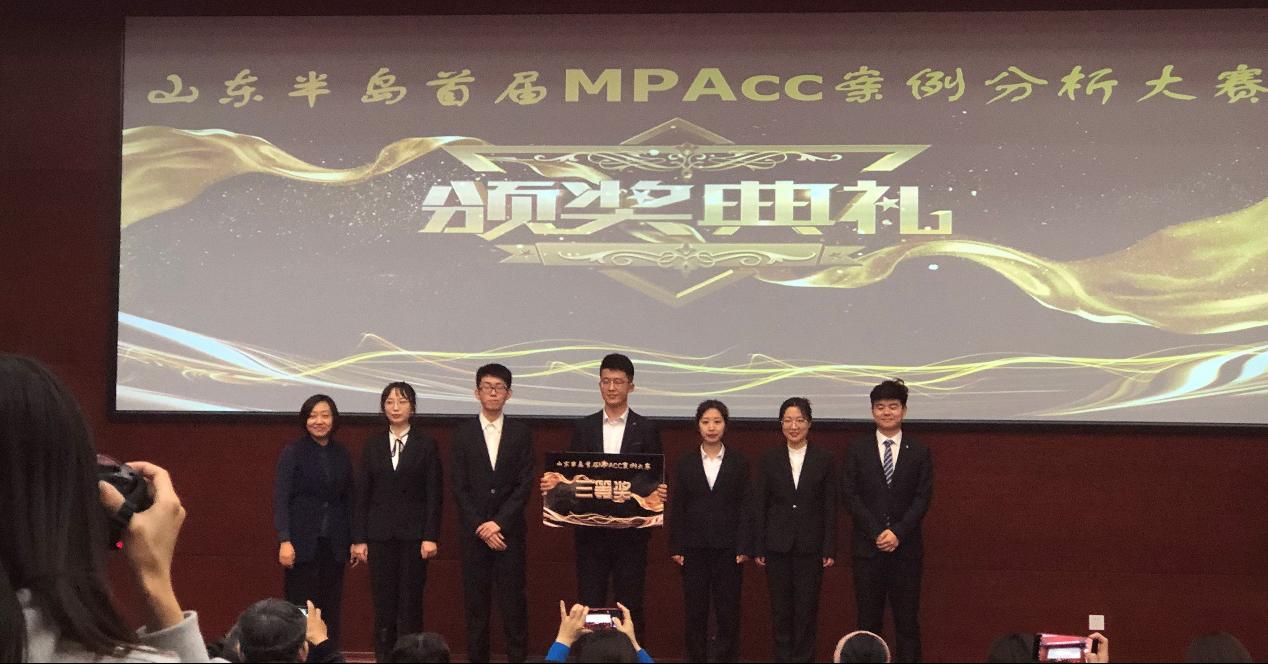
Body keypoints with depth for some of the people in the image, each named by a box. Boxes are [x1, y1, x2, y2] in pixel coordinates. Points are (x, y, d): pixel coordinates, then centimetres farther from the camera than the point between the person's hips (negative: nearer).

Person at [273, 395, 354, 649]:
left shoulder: (342, 454, 9)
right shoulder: (293, 452, -4)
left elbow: (347, 500, 13)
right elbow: (281, 499, -8)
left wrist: (353, 540, 8)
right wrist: (284, 541, -17)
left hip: (333, 543, 4)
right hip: (303, 542, -4)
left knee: (330, 609, 4)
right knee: (300, 609, -2)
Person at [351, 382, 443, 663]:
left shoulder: (426, 445, 2)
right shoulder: (373, 445, 8)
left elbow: (434, 494, -1)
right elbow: (362, 494, 6)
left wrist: (431, 536, -9)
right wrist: (359, 539, 1)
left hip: (413, 532, -2)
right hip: (380, 532, 2)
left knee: (411, 601, -1)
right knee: (383, 601, 2)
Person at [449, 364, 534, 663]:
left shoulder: (521, 433, 5)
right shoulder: (463, 433, 5)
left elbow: (525, 484, -1)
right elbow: (459, 487, 1)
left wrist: (499, 523, -10)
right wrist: (481, 527, -8)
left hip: (510, 529, 0)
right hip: (473, 532, 0)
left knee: (513, 601, -2)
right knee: (476, 602, 2)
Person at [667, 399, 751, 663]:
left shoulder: (739, 463, 4)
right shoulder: (686, 463, 6)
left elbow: (745, 506, 1)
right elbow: (677, 507, 6)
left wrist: (743, 547, -6)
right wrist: (676, 547, -1)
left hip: (728, 547, -1)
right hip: (694, 547, 1)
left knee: (728, 609, 0)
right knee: (695, 610, 3)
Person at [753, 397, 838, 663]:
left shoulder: (824, 459, 1)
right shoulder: (770, 459, 3)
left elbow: (830, 508, 1)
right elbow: (759, 506, 4)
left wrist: (829, 549, -4)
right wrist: (758, 548, -1)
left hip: (810, 545, -1)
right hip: (778, 544, 1)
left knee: (807, 608, 2)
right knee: (780, 608, 5)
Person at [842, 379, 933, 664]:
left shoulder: (919, 453, 6)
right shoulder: (857, 450, 6)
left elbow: (923, 498, 0)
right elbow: (850, 495, -1)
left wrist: (897, 533, -12)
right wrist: (877, 532, -10)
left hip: (906, 546, 0)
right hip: (867, 546, 0)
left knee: (907, 619, 1)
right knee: (868, 619, 2)